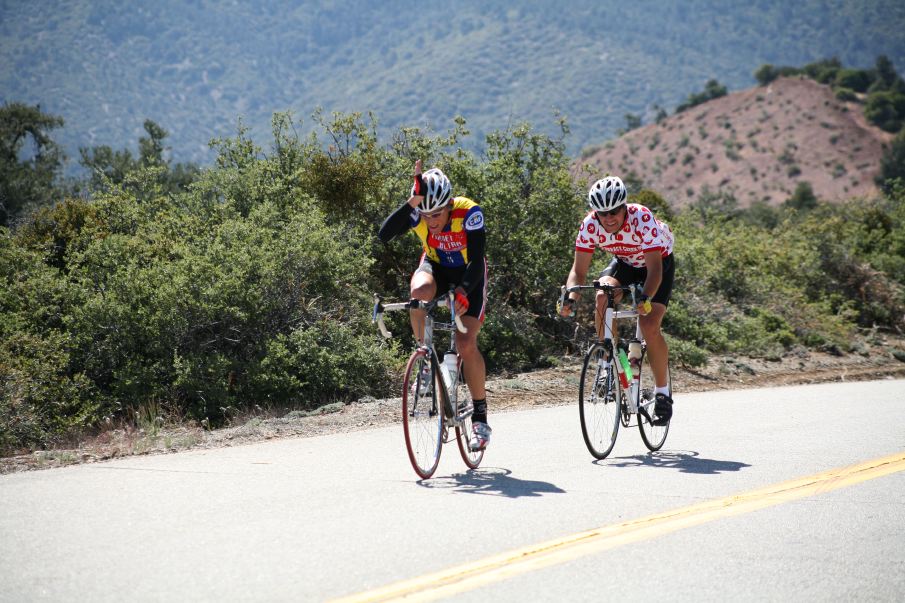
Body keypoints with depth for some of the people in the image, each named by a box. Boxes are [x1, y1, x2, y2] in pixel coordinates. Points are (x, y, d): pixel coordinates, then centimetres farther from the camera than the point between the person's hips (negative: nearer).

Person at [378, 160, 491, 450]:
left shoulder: (468, 212, -31)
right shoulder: (417, 213, -24)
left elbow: (477, 260, -34)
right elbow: (384, 234, -40)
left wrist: (464, 290, -50)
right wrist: (411, 203, -49)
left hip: (469, 274, -2)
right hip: (436, 267, 2)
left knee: (466, 344, -17)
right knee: (420, 292, -36)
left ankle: (481, 415, -2)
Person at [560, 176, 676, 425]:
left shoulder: (642, 219, -36)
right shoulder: (590, 225, -25)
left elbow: (654, 269, -40)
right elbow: (578, 270, -21)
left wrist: (646, 298, -58)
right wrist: (571, 297, -41)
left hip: (659, 263, -3)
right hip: (624, 263, 3)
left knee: (649, 326, -21)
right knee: (603, 297, -30)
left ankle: (663, 393, -3)